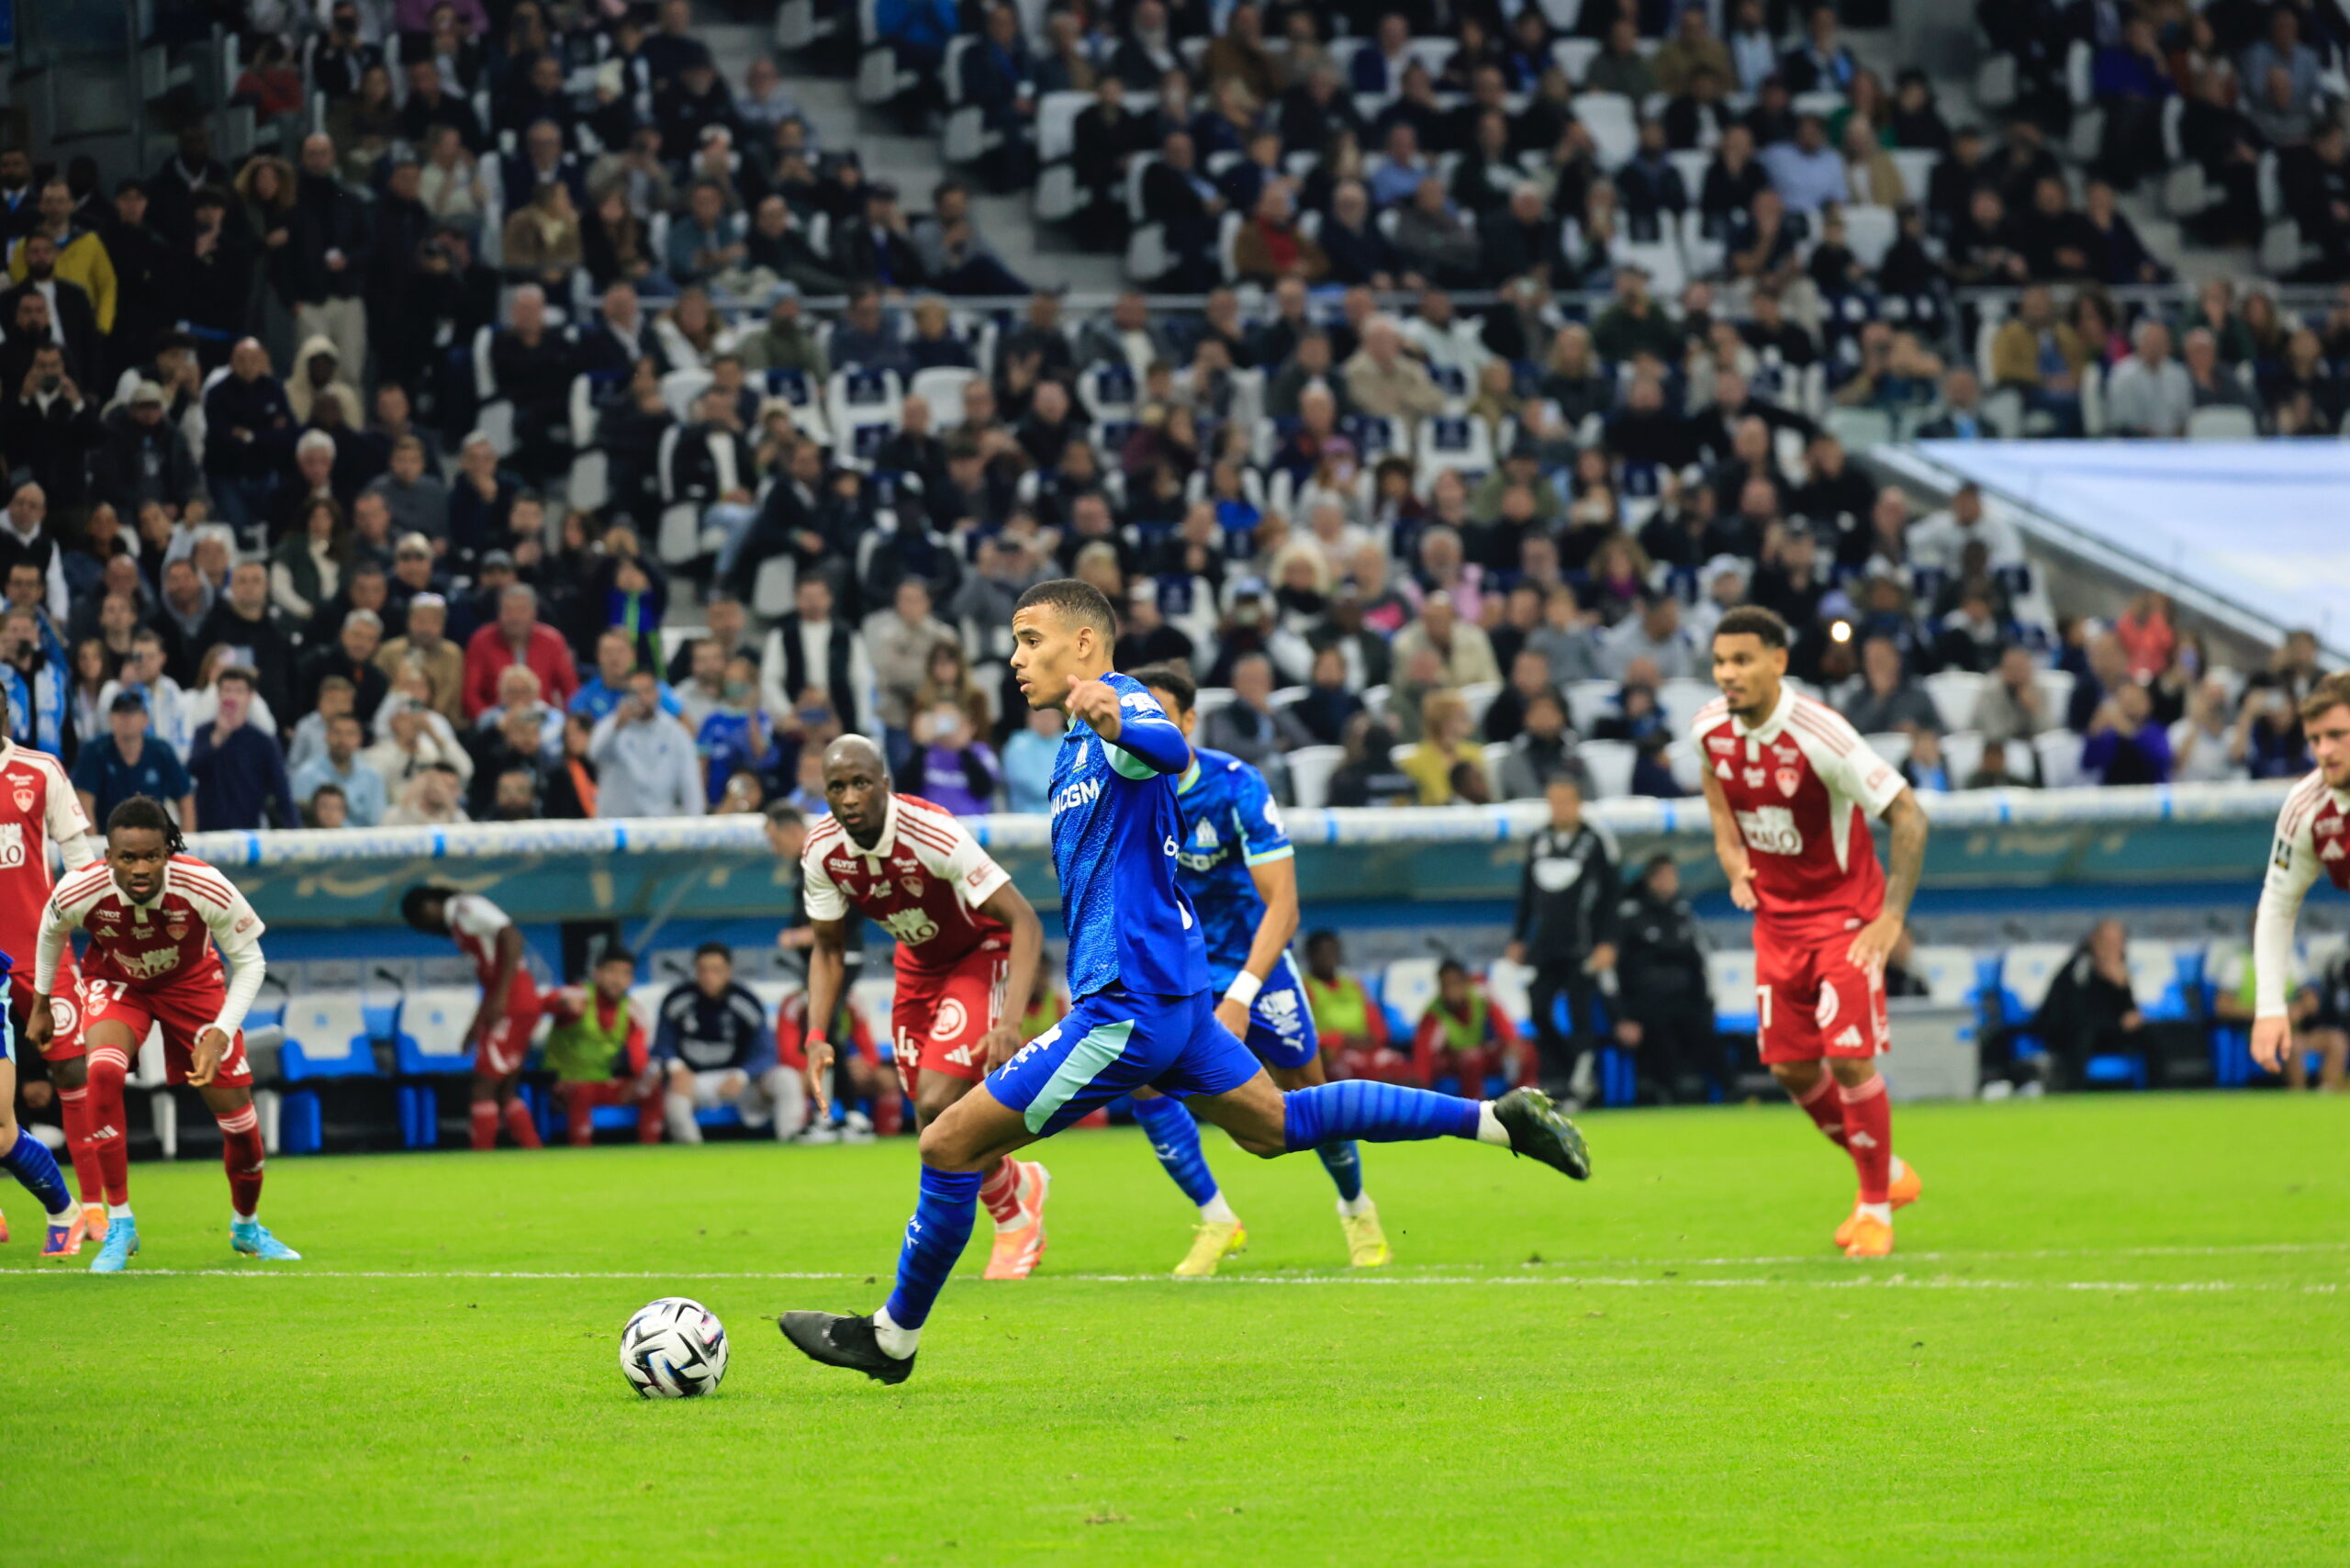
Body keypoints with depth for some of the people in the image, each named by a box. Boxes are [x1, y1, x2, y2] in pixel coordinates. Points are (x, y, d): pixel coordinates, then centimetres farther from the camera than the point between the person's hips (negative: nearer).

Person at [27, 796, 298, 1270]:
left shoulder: (207, 889, -35)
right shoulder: (80, 892, -32)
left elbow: (249, 961, -19)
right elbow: (52, 930, -5)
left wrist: (220, 1034, -30)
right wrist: (41, 1003, 6)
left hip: (191, 982, 1)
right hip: (115, 982, -1)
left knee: (237, 1113, 1)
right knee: (103, 1071, -31)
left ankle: (246, 1226, 32)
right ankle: (119, 1223, -18)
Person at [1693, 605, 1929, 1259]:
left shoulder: (1819, 733, -26)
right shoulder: (1711, 728, -8)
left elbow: (1908, 817, -21)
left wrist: (1891, 916, -24)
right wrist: (1729, 850, 3)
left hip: (1844, 913, -6)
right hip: (1775, 916, 6)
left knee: (1850, 1056, -14)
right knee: (1791, 1066, 5)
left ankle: (1876, 1207, 4)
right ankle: (1886, 1173, 28)